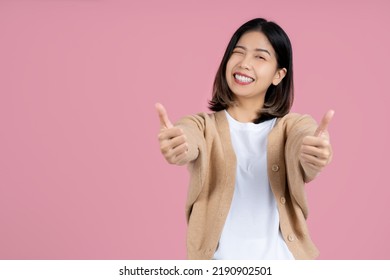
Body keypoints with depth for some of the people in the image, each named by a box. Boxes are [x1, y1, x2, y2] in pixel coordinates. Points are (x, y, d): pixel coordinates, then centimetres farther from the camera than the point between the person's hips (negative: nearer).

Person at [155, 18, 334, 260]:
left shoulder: (293, 125, -1)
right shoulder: (203, 125, -2)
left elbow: (305, 151, -24)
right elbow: (190, 145, -26)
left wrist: (315, 157, -47)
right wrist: (179, 151, -48)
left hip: (281, 257, 1)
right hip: (219, 257, 0)